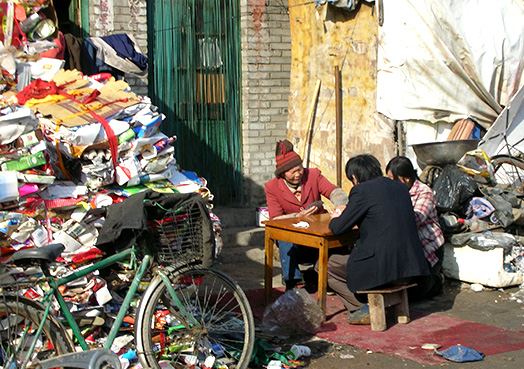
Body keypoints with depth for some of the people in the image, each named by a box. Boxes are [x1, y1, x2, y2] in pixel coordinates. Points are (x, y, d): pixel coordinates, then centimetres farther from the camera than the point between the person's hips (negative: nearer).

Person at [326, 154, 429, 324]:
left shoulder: (361, 191, -9)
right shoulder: (400, 187, 13)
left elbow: (338, 228, -4)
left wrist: (335, 219, 20)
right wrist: (346, 215, 34)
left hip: (383, 269, -8)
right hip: (409, 266, 8)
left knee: (326, 266, 12)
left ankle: (362, 309, 7)